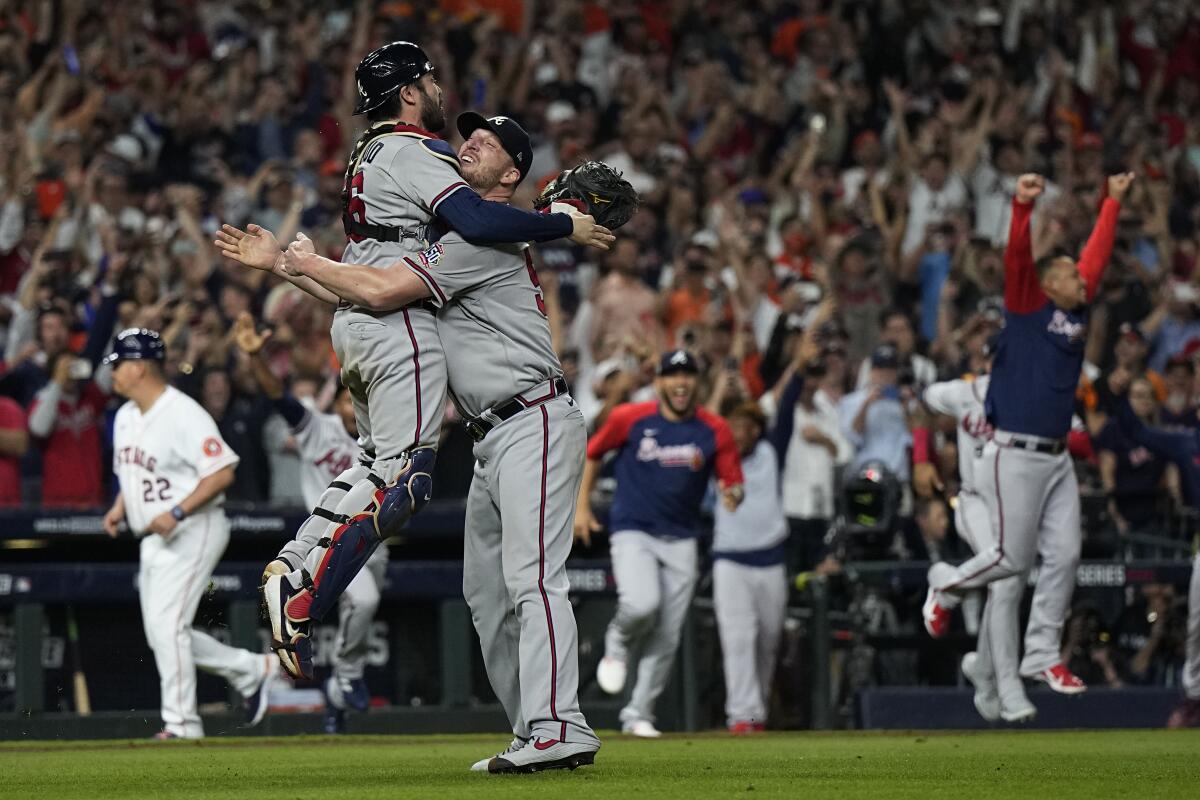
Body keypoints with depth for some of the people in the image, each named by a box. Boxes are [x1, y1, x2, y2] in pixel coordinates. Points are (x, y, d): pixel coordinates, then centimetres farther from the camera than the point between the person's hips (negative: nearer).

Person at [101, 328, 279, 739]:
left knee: (166, 624, -16)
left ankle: (181, 724, -11)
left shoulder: (183, 413, -17)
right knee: (161, 633, 9)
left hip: (193, 532, -10)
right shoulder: (125, 416, 11)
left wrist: (177, 512, -27)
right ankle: (252, 670, 22)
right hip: (154, 538, 10)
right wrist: (120, 507, 5)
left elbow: (222, 472, -21)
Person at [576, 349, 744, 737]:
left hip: (681, 540, 3)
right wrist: (582, 507, 5)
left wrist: (732, 494, -24)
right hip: (632, 532, -3)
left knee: (666, 638, 3)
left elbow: (734, 482, 0)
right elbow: (591, 453, 8)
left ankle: (638, 715, 16)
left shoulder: (715, 430, -2)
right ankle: (618, 644, 7)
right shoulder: (629, 419, -7)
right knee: (642, 604, -28)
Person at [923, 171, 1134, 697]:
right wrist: (1023, 205, -33)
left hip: (1058, 455, 7)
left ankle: (1043, 656, 9)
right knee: (1013, 558, -4)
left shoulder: (1076, 312, 14)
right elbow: (1017, 257, -19)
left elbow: (1097, 255, 22)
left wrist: (1113, 201, 25)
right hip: (1016, 453, -7)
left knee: (1064, 556, 1)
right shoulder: (1028, 305, -4)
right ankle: (946, 585, 25)